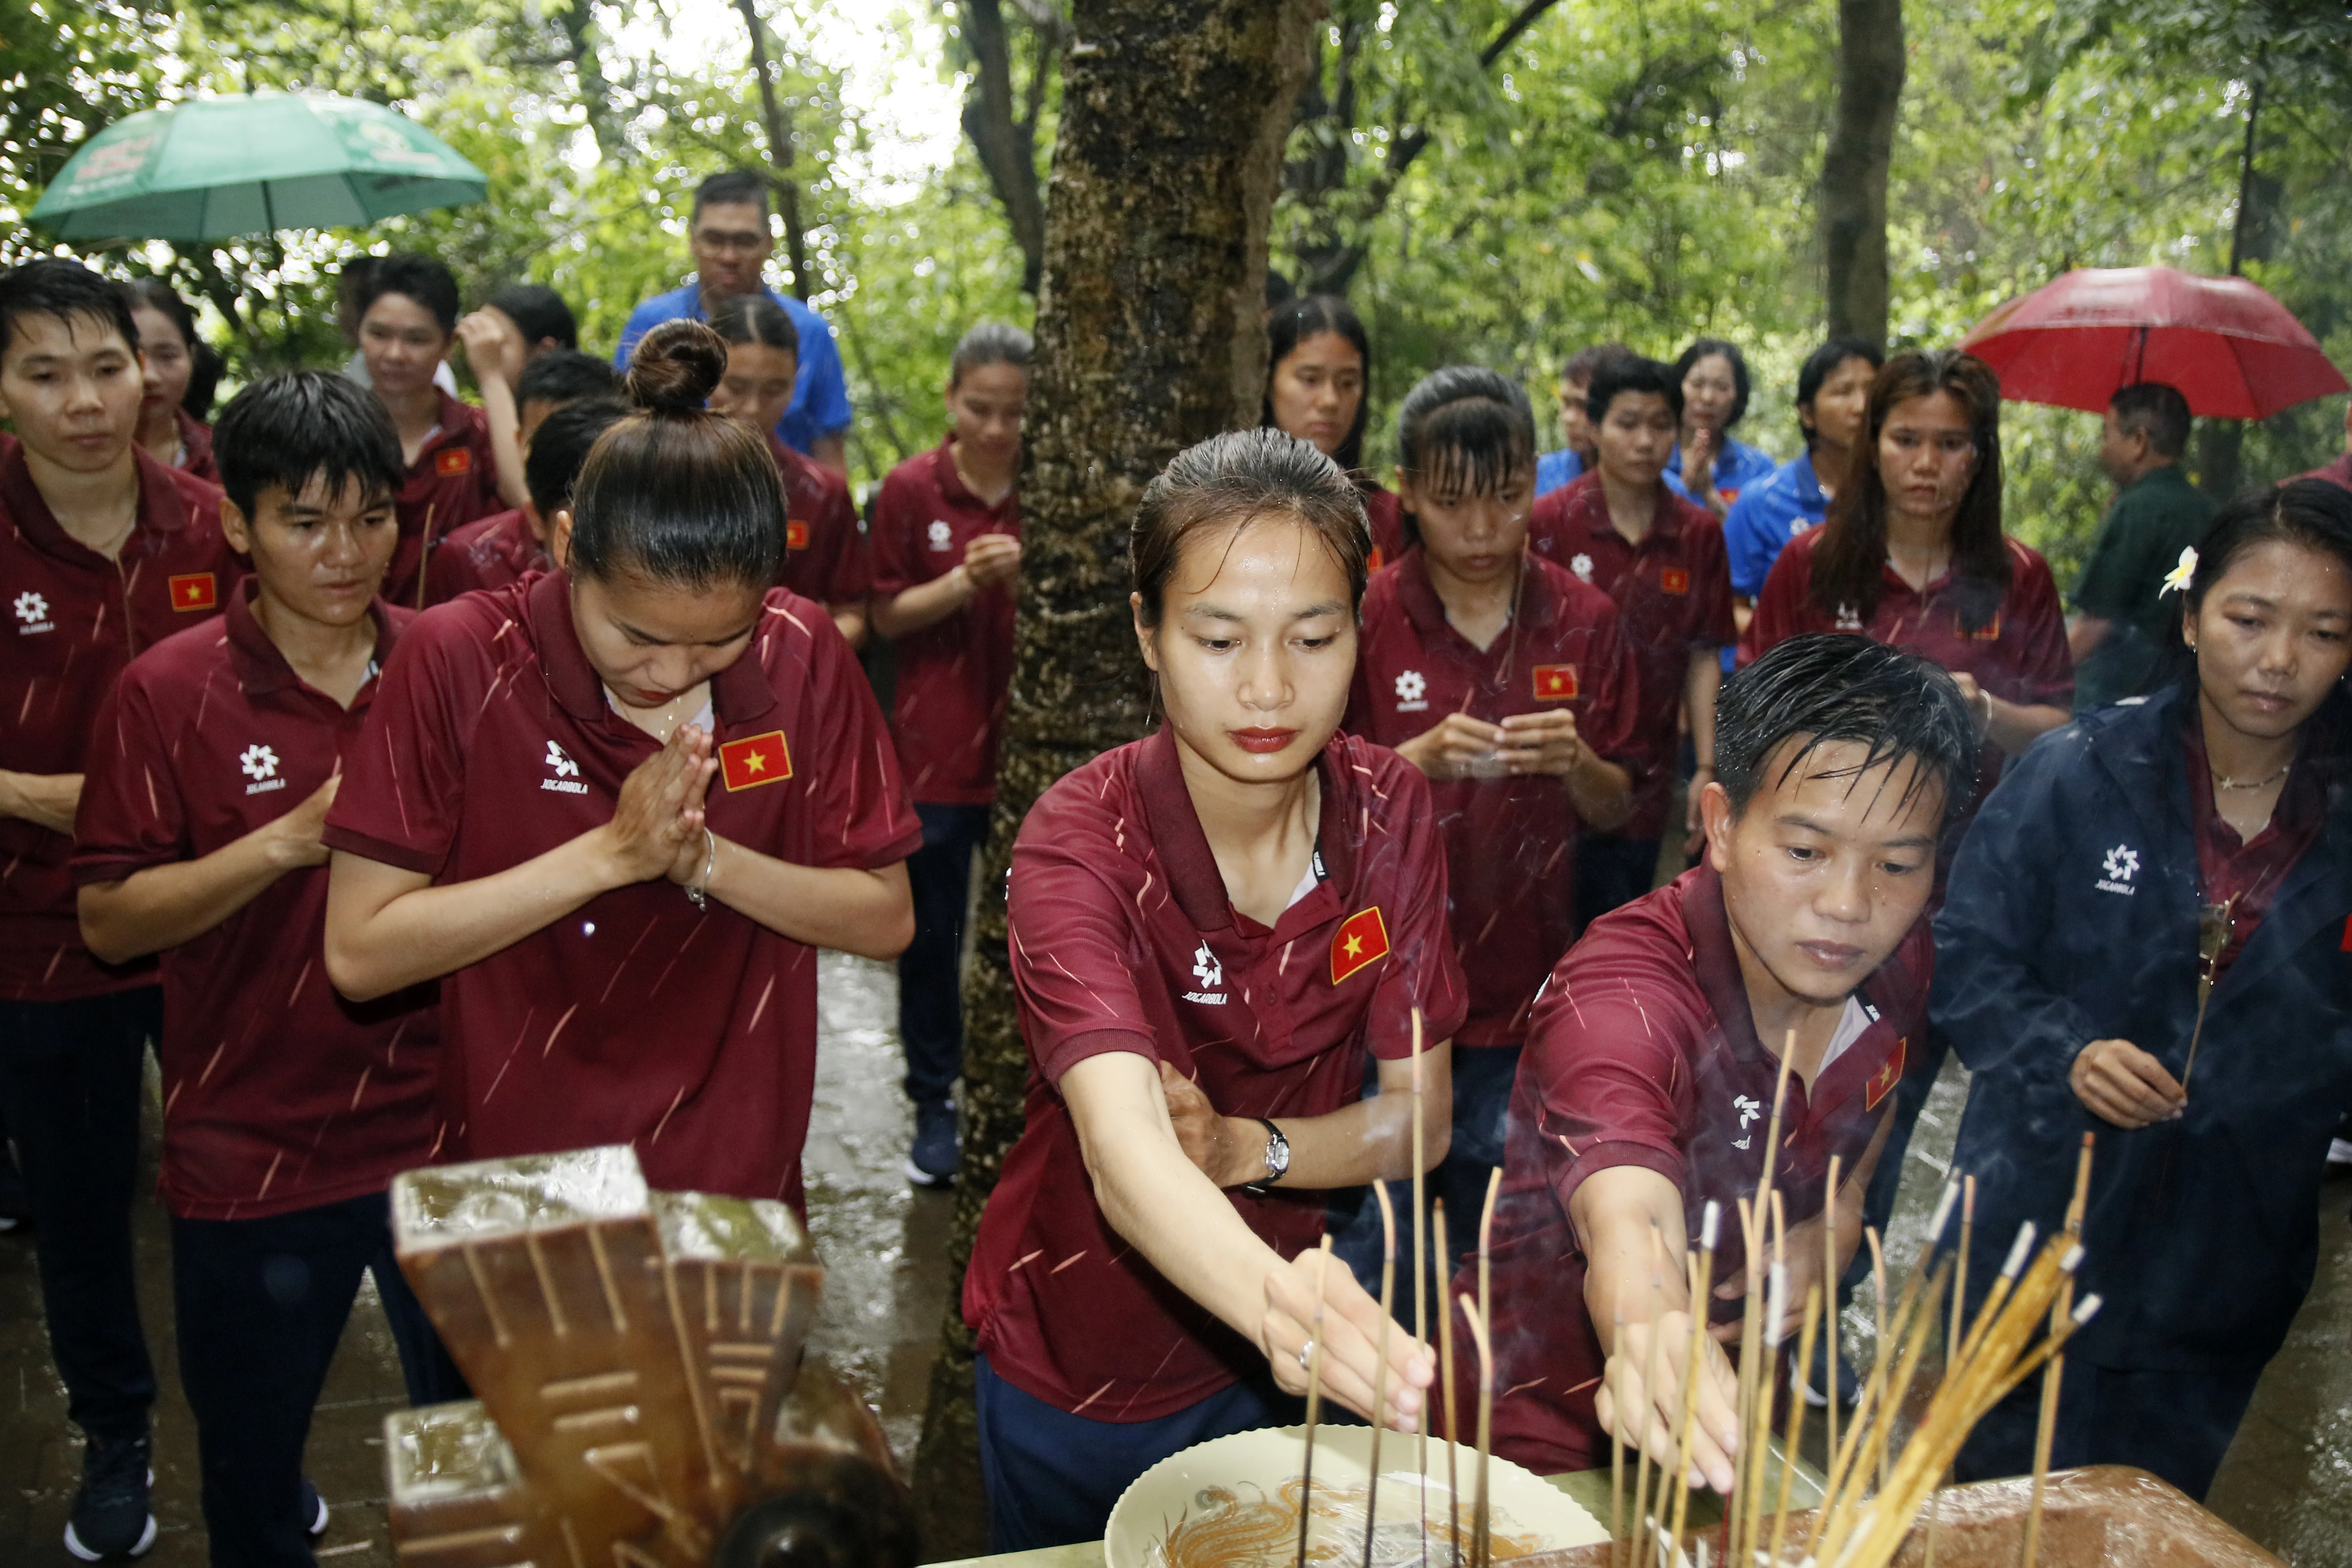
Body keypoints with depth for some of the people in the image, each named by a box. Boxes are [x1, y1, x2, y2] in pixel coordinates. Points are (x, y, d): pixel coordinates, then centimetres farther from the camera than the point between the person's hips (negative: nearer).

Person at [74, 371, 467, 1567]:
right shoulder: (169, 694, -8)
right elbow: (109, 920, -9)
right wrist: (288, 841, -20)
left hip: (444, 1131, 2)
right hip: (252, 1153, -1)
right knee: (250, 1471, 19)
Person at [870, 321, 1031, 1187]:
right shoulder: (911, 490, -1)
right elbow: (886, 615, 0)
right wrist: (964, 582, -16)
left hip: (1030, 744, 1)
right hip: (935, 747, 0)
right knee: (931, 935, 9)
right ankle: (936, 1107, 23)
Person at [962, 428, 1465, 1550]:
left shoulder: (1388, 814, -13)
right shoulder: (1080, 844, -27)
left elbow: (1420, 1121, -8)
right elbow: (1122, 1155, -42)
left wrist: (1243, 1151, -26)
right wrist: (1277, 1300, -62)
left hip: (1262, 1360, 3)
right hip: (1077, 1365, -3)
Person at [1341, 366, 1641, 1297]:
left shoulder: (1582, 620, 1)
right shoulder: (1365, 617, -5)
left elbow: (1619, 810, 5)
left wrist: (1574, 763, -16)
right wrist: (1421, 759, -22)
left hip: (1522, 985, 2)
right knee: (1372, 1242, 3)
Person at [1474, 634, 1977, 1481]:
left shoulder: (1898, 962, -6)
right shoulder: (1618, 999, -26)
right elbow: (1628, 1227, -43)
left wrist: (1840, 1218, 0)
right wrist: (1651, 1343, -64)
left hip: (1754, 1406, 4)